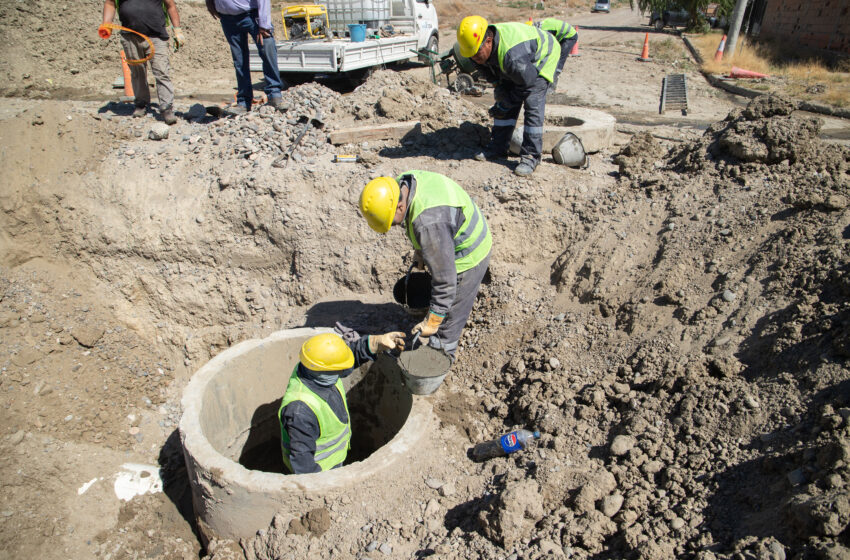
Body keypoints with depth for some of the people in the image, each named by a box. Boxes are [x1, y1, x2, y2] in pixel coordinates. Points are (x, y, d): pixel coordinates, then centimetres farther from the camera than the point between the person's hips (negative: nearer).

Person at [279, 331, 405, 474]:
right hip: (315, 468, -7)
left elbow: (354, 351, -4)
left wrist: (379, 342, -19)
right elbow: (302, 460, -31)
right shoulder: (300, 409, -41)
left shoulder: (315, 369, -19)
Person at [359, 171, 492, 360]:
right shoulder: (402, 183, -13)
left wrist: (432, 321, -27)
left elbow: (445, 278, -34)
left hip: (467, 258, -10)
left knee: (448, 316, 5)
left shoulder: (429, 222, -42)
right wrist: (419, 251, 21)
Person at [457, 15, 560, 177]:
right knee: (503, 97, 1)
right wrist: (500, 87, -5)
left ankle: (531, 156, -17)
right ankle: (498, 147, 11)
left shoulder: (512, 55, -44)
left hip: (542, 59, -8)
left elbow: (527, 85, -29)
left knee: (533, 104, -20)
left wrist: (504, 105, -20)